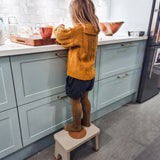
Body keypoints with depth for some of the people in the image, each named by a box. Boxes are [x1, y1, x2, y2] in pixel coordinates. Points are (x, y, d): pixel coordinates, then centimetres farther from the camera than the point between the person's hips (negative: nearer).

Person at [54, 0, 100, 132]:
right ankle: (86, 121, 41)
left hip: (78, 75, -8)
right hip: (89, 73, 8)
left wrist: (59, 28, 3)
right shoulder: (93, 30, 3)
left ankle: (76, 126, 31)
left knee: (75, 101, 11)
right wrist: (65, 30, 7)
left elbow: (61, 36, -17)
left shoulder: (80, 29, -23)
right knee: (84, 98, 23)